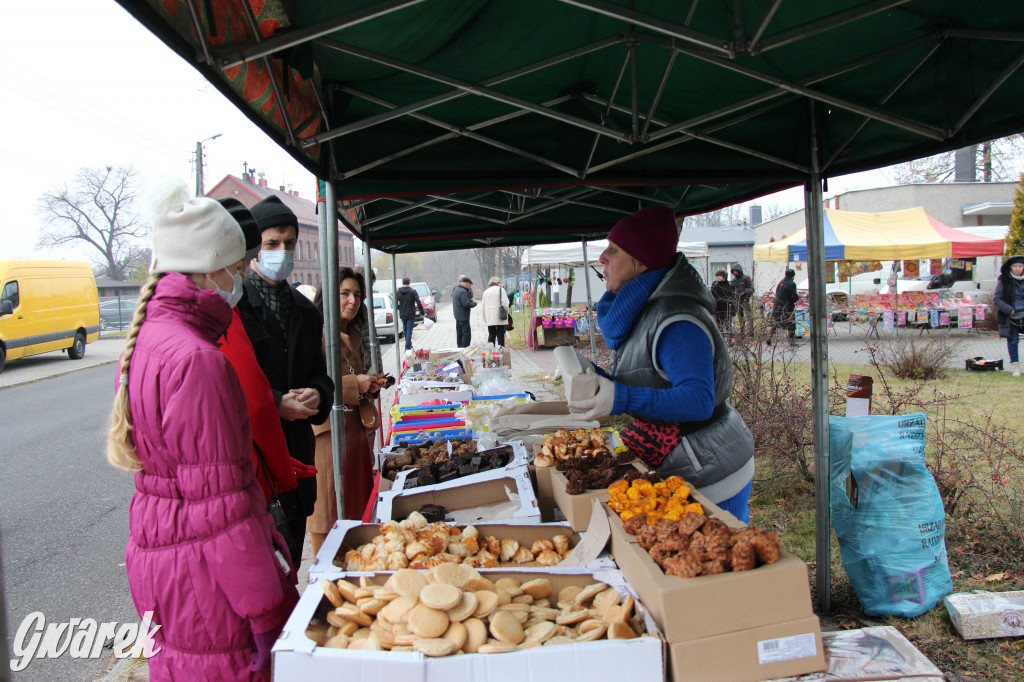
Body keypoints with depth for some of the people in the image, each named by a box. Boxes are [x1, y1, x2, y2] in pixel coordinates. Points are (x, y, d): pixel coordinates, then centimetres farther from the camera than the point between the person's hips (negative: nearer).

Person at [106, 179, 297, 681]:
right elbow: (218, 501, -24)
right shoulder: (195, 359, -24)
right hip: (200, 567, -10)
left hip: (155, 545, 10)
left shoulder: (148, 336, 8)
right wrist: (264, 612, -18)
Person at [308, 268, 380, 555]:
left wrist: (370, 384, 7)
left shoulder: (354, 335, 16)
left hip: (354, 428, 9)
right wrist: (354, 384, -19)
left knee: (357, 506, 14)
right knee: (328, 513, 1)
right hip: (327, 431, -8)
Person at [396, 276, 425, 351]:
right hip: (410, 314, -4)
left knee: (406, 330, 17)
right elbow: (418, 303, -13)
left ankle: (409, 345, 27)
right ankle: (408, 347, -6)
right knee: (409, 331, -1)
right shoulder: (412, 291, -10)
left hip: (402, 315, 4)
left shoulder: (398, 292, 0)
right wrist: (422, 312, -6)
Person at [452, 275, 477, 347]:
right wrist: (474, 303, -8)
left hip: (457, 315, 10)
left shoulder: (456, 289, 14)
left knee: (459, 333, 16)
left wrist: (470, 300, 9)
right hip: (463, 316, -10)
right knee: (466, 334, -7)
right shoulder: (463, 292, -19)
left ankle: (460, 347, 21)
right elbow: (466, 304, -24)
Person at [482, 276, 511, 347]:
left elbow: (484, 306, 13)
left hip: (489, 318, 4)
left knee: (491, 334, 10)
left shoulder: (486, 291, 13)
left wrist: (485, 319, 15)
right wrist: (506, 312, 3)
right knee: (500, 334, 1)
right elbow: (505, 303, -11)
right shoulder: (501, 290, -3)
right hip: (499, 317, -4)